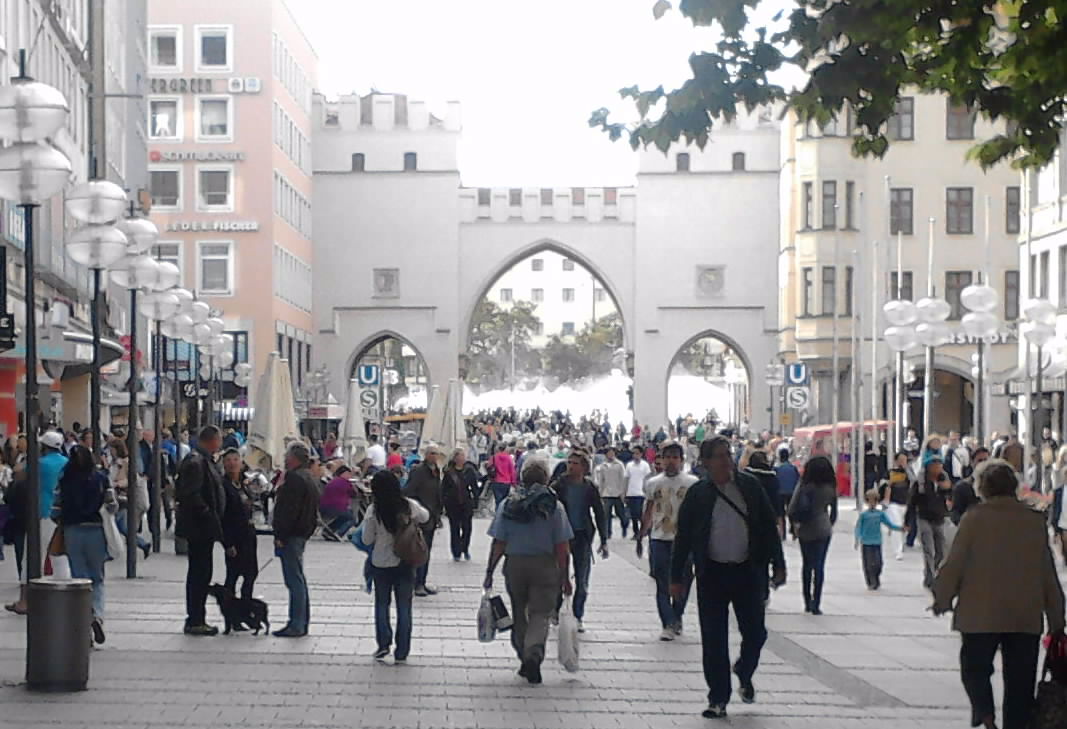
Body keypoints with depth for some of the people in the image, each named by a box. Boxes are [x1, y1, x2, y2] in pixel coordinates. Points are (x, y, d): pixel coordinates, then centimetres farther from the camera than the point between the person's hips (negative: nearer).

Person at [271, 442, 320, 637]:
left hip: (291, 536, -10)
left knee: (294, 580, -9)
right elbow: (314, 513, 21)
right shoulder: (308, 478, 17)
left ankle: (296, 625, -9)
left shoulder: (294, 478, -15)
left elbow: (288, 510, -22)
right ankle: (302, 623, 21)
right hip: (302, 534, 10)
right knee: (298, 579, 15)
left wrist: (280, 535, -19)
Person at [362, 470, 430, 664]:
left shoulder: (373, 511, -16)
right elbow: (425, 517, 12)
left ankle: (383, 645, 12)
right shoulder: (409, 506, -10)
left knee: (382, 604, 18)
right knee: (404, 608, 9)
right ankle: (401, 653, 12)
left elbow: (367, 540, -7)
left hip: (381, 563, -1)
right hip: (406, 563, 1)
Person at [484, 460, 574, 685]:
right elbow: (563, 547, -6)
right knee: (540, 614, 1)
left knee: (519, 613, 16)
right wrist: (565, 577, 1)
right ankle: (534, 654, -21)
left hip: (515, 564, 2)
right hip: (545, 565, -2)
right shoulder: (555, 506, -5)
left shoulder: (508, 504, -2)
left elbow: (498, 543, -3)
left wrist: (489, 572, 4)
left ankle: (525, 660, 23)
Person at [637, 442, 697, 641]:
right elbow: (648, 513, 14)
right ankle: (669, 624, -4)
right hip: (660, 540, 1)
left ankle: (676, 618, 26)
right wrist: (641, 536, 12)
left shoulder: (692, 483, 1)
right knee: (663, 585, -4)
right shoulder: (653, 484, 7)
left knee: (683, 583, 6)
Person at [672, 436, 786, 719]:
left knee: (756, 632, 4)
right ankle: (718, 699, 11)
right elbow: (683, 537, 2)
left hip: (748, 571, 1)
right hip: (712, 575, -1)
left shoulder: (750, 487, 3)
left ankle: (744, 674, 35)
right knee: (714, 640, 0)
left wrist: (778, 565, 3)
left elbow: (769, 528, 7)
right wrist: (677, 577, 1)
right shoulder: (697, 494, -1)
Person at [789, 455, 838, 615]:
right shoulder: (831, 488, 0)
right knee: (819, 566, 2)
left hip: (805, 530, -1)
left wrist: (797, 522, 4)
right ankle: (816, 605, -4)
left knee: (807, 565, 13)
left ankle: (807, 602, 15)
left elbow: (792, 509, -13)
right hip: (823, 530, 1)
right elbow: (834, 511, 9)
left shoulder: (805, 486, -10)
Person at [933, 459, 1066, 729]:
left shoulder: (976, 518, -7)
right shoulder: (1035, 520, 2)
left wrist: (942, 599, 9)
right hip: (1026, 617, 2)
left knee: (975, 668, 9)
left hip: (981, 615, -2)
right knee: (1020, 679, 10)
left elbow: (955, 563, -6)